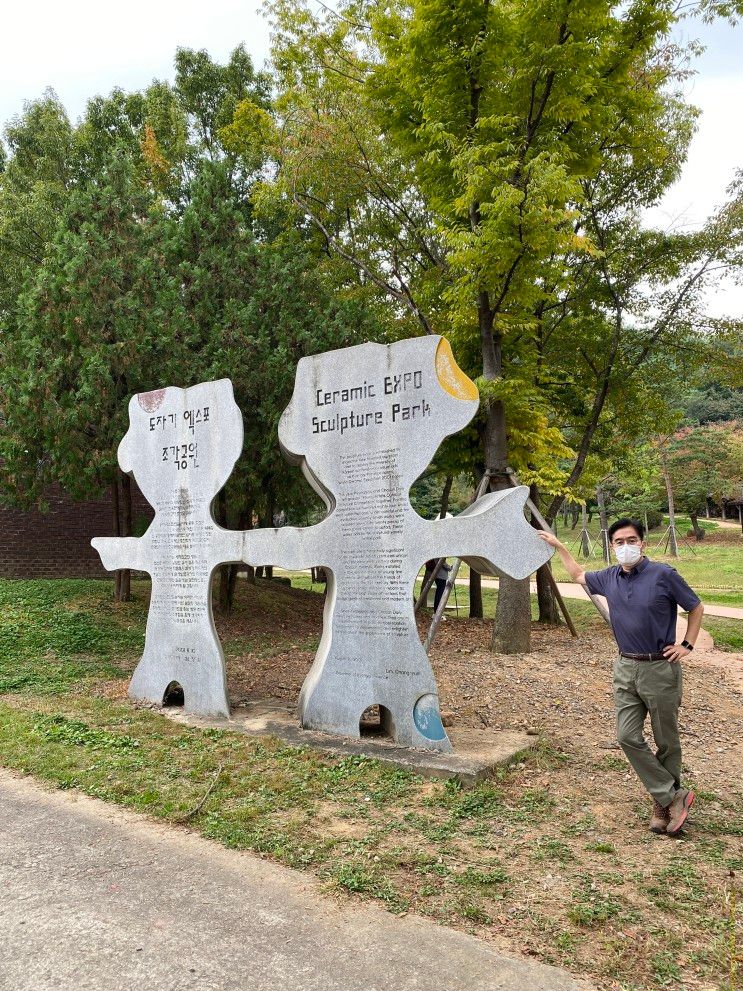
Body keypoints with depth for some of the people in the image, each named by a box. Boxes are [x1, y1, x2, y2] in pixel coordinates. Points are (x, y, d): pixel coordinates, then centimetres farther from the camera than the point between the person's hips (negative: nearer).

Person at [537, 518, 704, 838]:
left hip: (660, 668, -4)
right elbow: (579, 575, 23)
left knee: (667, 742, 7)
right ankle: (673, 797, 7)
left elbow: (696, 607, 2)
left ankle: (664, 805, 23)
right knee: (628, 736, -4)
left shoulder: (663, 575, -10)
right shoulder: (609, 578, 3)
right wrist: (558, 545, 24)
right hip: (626, 668, 4)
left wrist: (687, 644, -4)